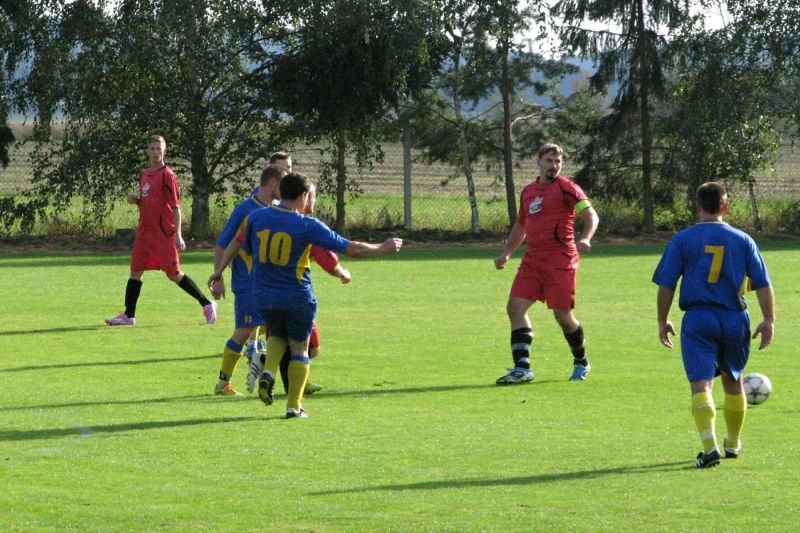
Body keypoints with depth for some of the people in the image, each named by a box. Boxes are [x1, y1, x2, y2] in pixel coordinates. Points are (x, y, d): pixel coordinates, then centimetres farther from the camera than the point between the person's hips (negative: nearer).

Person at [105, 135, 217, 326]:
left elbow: (175, 206, -12)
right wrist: (136, 200, 2)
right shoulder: (144, 174, 13)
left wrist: (177, 234, -18)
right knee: (135, 271, 7)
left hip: (164, 233, -7)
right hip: (145, 231, 7)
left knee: (174, 273, -6)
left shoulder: (167, 175, -10)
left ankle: (207, 304, 4)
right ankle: (129, 315, 14)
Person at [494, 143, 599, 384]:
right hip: (532, 260, 6)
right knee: (515, 307, -6)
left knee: (563, 315, -3)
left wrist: (585, 239, -28)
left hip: (560, 260, -6)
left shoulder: (566, 188, -3)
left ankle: (581, 363, 20)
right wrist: (506, 253, 22)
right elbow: (521, 226, 30)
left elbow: (591, 215, -10)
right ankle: (522, 369, -5)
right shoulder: (528, 191, 17)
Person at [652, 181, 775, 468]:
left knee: (701, 384, -9)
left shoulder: (683, 239, 0)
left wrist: (662, 321, 7)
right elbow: (763, 284, 3)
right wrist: (768, 320, 7)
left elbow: (666, 285, -2)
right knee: (733, 381, 21)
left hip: (698, 318, -3)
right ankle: (733, 443, 34)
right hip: (735, 319, 3)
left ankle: (710, 445, -27)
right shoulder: (742, 240, 5)